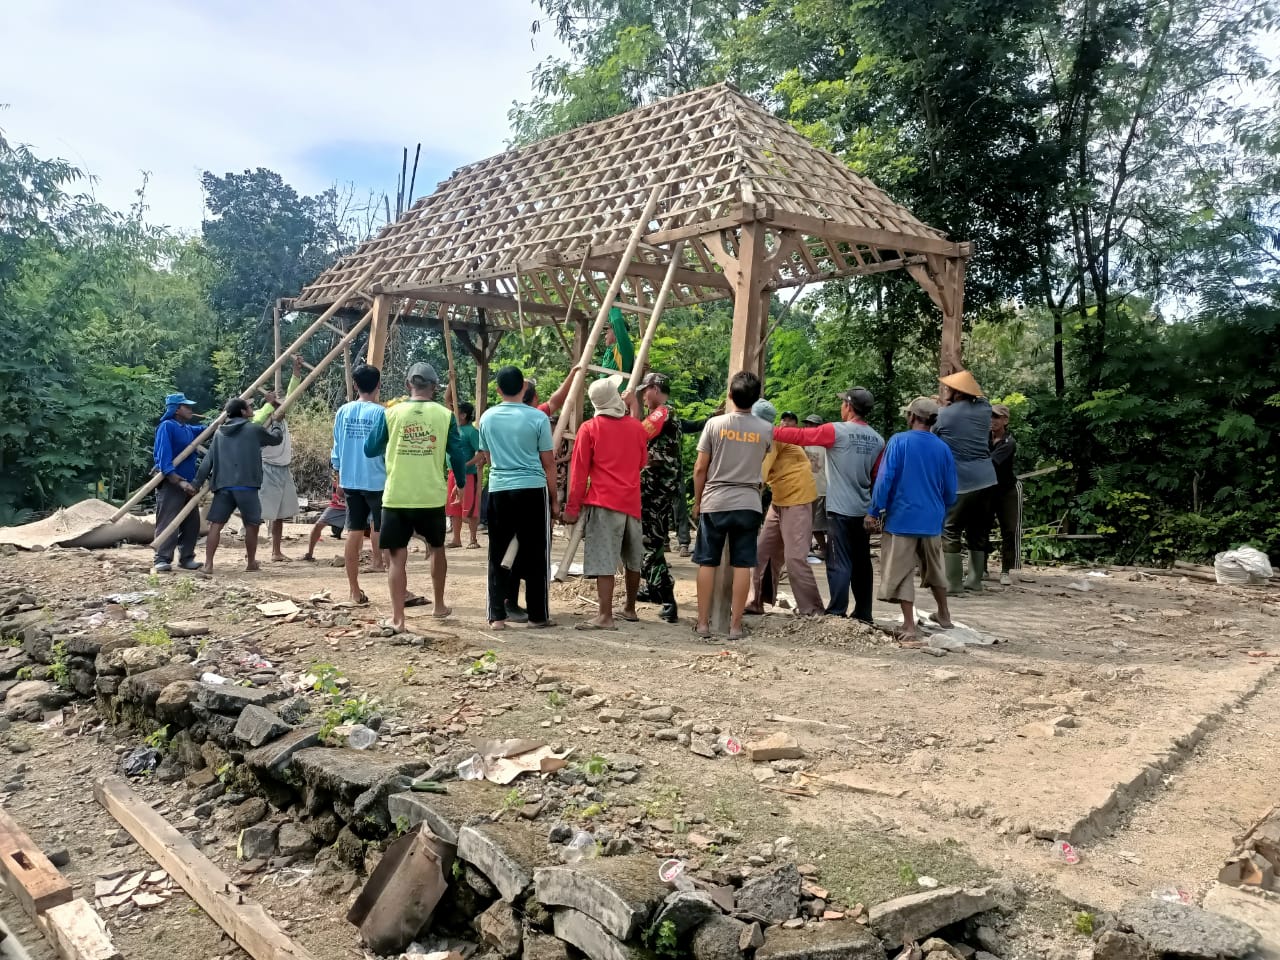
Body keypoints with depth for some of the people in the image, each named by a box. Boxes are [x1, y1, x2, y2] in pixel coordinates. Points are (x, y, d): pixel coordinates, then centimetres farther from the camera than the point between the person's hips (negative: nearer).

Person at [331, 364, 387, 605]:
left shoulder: (343, 411, 4)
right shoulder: (381, 413, -11)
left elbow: (337, 447, 9)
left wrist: (339, 473, 21)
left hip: (350, 481, 5)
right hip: (377, 481, -5)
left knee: (354, 533, 8)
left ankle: (355, 592, 12)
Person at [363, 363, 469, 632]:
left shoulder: (391, 413, -1)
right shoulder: (445, 415, -1)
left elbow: (370, 450, 6)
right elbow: (458, 453, 2)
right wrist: (461, 483, 18)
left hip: (396, 497, -1)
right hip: (433, 496, 1)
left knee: (398, 557, 3)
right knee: (437, 549, 21)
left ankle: (397, 619, -3)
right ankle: (439, 606, 32)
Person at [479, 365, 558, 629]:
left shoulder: (487, 417, 5)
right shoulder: (538, 418, -4)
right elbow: (548, 463, 0)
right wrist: (554, 499, 8)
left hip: (498, 490, 3)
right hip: (533, 490, -3)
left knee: (498, 555, 8)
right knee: (535, 555, 5)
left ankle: (497, 615, 7)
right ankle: (538, 615, 10)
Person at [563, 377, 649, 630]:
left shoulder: (589, 429, -3)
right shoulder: (637, 427, 7)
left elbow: (579, 472, -5)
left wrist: (572, 507, -2)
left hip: (603, 503, -4)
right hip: (632, 502, 5)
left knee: (604, 560, -8)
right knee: (633, 559, 16)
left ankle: (605, 616, -14)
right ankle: (630, 608, 29)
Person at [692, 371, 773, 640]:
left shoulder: (715, 424, -6)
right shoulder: (766, 430, -1)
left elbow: (700, 469, -3)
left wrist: (697, 501, 8)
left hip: (714, 503, -1)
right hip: (748, 504, 1)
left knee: (707, 563, 7)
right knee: (742, 565, 4)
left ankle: (703, 623, 10)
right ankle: (735, 625, 7)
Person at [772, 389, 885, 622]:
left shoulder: (836, 431, -10)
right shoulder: (877, 440, 6)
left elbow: (800, 436, -7)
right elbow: (878, 478, 10)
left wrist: (771, 432, 3)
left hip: (840, 509, -6)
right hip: (863, 510, 6)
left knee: (839, 563, -4)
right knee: (861, 563, 12)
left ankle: (836, 613, -3)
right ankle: (863, 613, 18)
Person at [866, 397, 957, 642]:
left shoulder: (899, 441, -9)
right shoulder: (943, 448, 1)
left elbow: (885, 479, -14)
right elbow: (950, 490, 6)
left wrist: (874, 512, -7)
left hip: (902, 518, -4)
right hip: (932, 521, 4)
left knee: (901, 573, 2)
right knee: (934, 569, 23)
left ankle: (909, 627, -1)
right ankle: (944, 615, 37)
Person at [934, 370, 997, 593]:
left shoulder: (945, 414, -6)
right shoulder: (984, 409, 6)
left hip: (960, 482, -5)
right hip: (986, 480, 5)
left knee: (951, 532, 1)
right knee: (978, 532, 13)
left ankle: (953, 583, -1)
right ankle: (975, 580, 19)